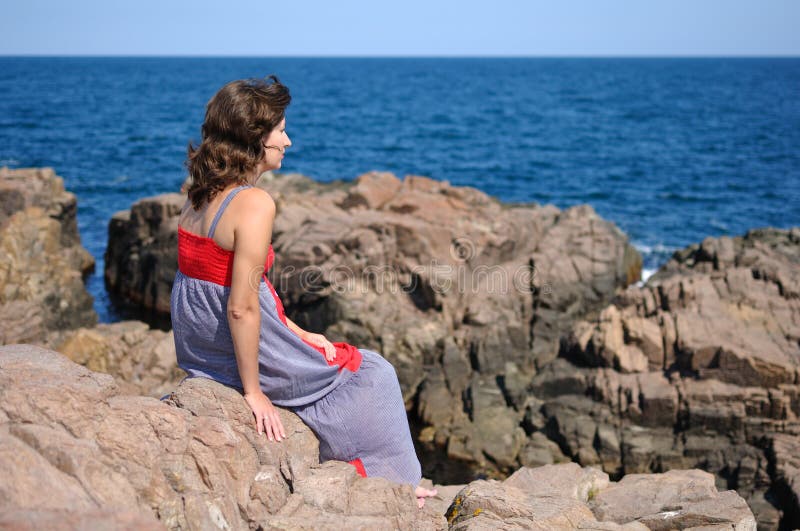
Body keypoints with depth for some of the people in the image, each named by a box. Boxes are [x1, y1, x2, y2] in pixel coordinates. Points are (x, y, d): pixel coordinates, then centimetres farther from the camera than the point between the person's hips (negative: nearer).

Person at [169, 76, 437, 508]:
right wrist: (253, 391, -17)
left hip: (199, 351, 9)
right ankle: (385, 478, 27)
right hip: (241, 351, -9)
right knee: (370, 373, 13)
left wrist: (297, 333, 14)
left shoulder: (200, 195, 3)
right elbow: (242, 307, -26)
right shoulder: (255, 204, -24)